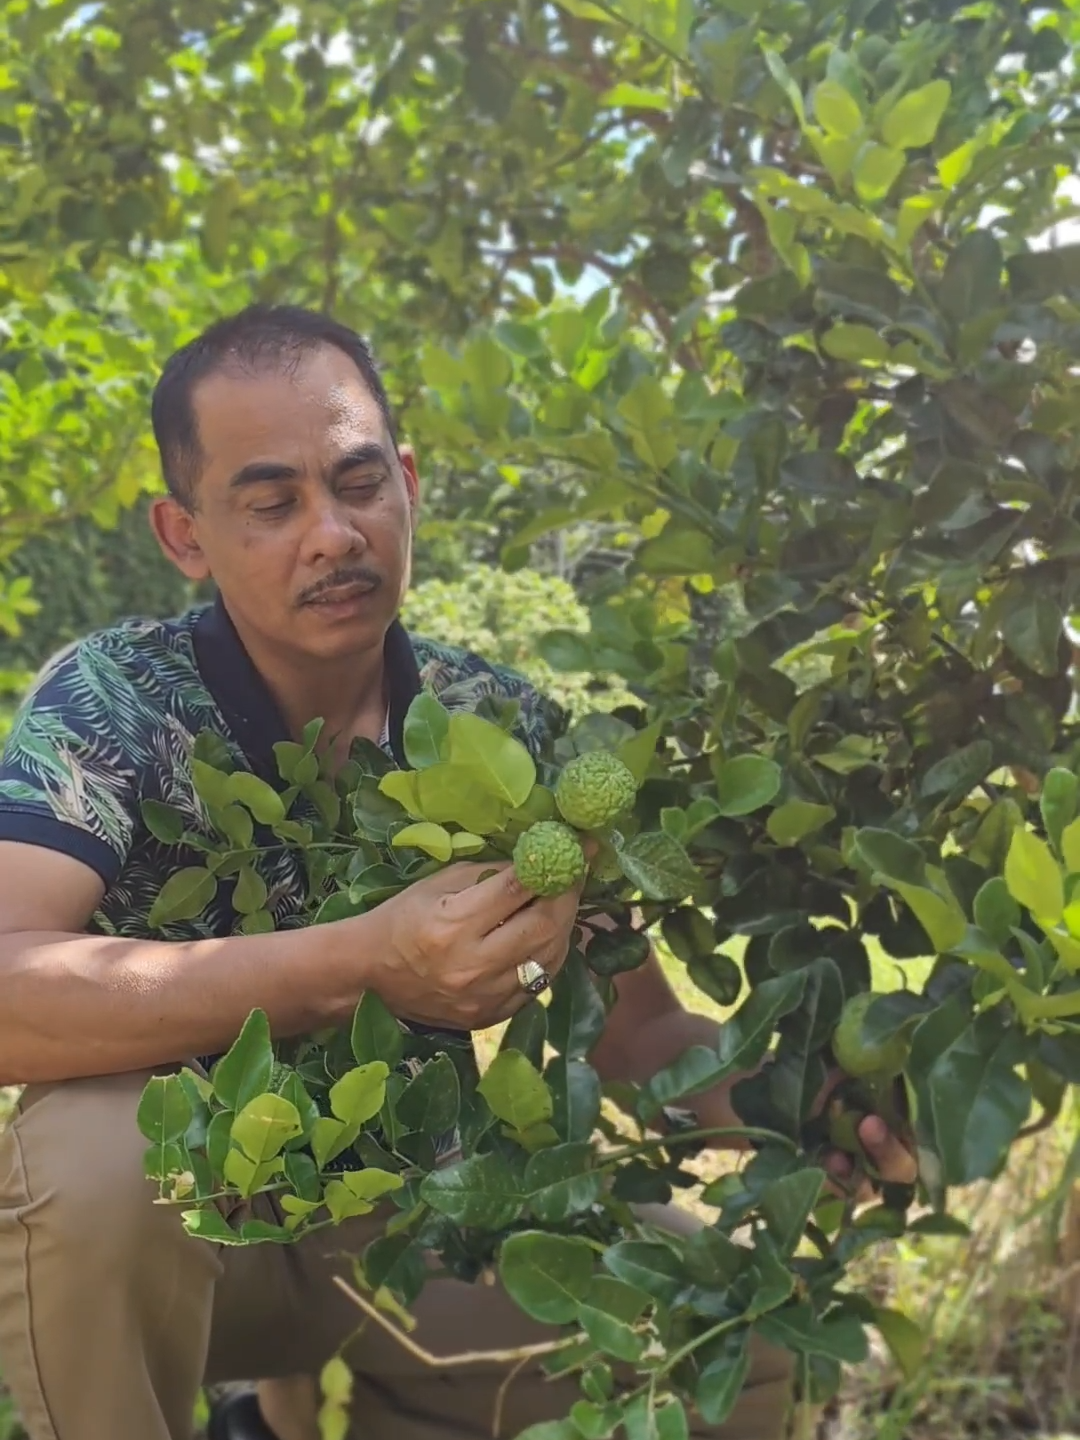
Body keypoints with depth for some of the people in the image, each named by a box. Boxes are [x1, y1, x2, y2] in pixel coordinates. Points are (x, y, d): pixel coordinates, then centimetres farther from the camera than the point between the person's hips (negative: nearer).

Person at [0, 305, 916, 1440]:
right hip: (176, 1221, -3)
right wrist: (361, 965, -42)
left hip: (411, 1217, 4)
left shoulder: (503, 725, -7)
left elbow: (634, 1026, -6)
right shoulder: (115, 699, -17)